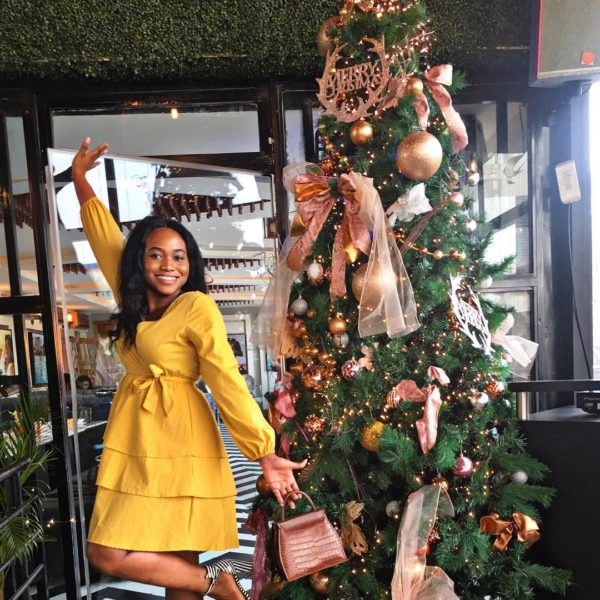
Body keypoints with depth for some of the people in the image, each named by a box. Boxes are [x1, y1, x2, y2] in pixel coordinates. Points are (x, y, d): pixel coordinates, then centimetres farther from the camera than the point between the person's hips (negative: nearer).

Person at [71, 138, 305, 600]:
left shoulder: (197, 307, -9)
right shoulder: (134, 302, 10)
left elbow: (227, 381, -14)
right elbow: (104, 235, 21)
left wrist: (266, 453, -17)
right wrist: (79, 176, 27)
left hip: (177, 442, -7)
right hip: (133, 441, 7)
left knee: (110, 556, -6)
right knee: (141, 560, 11)